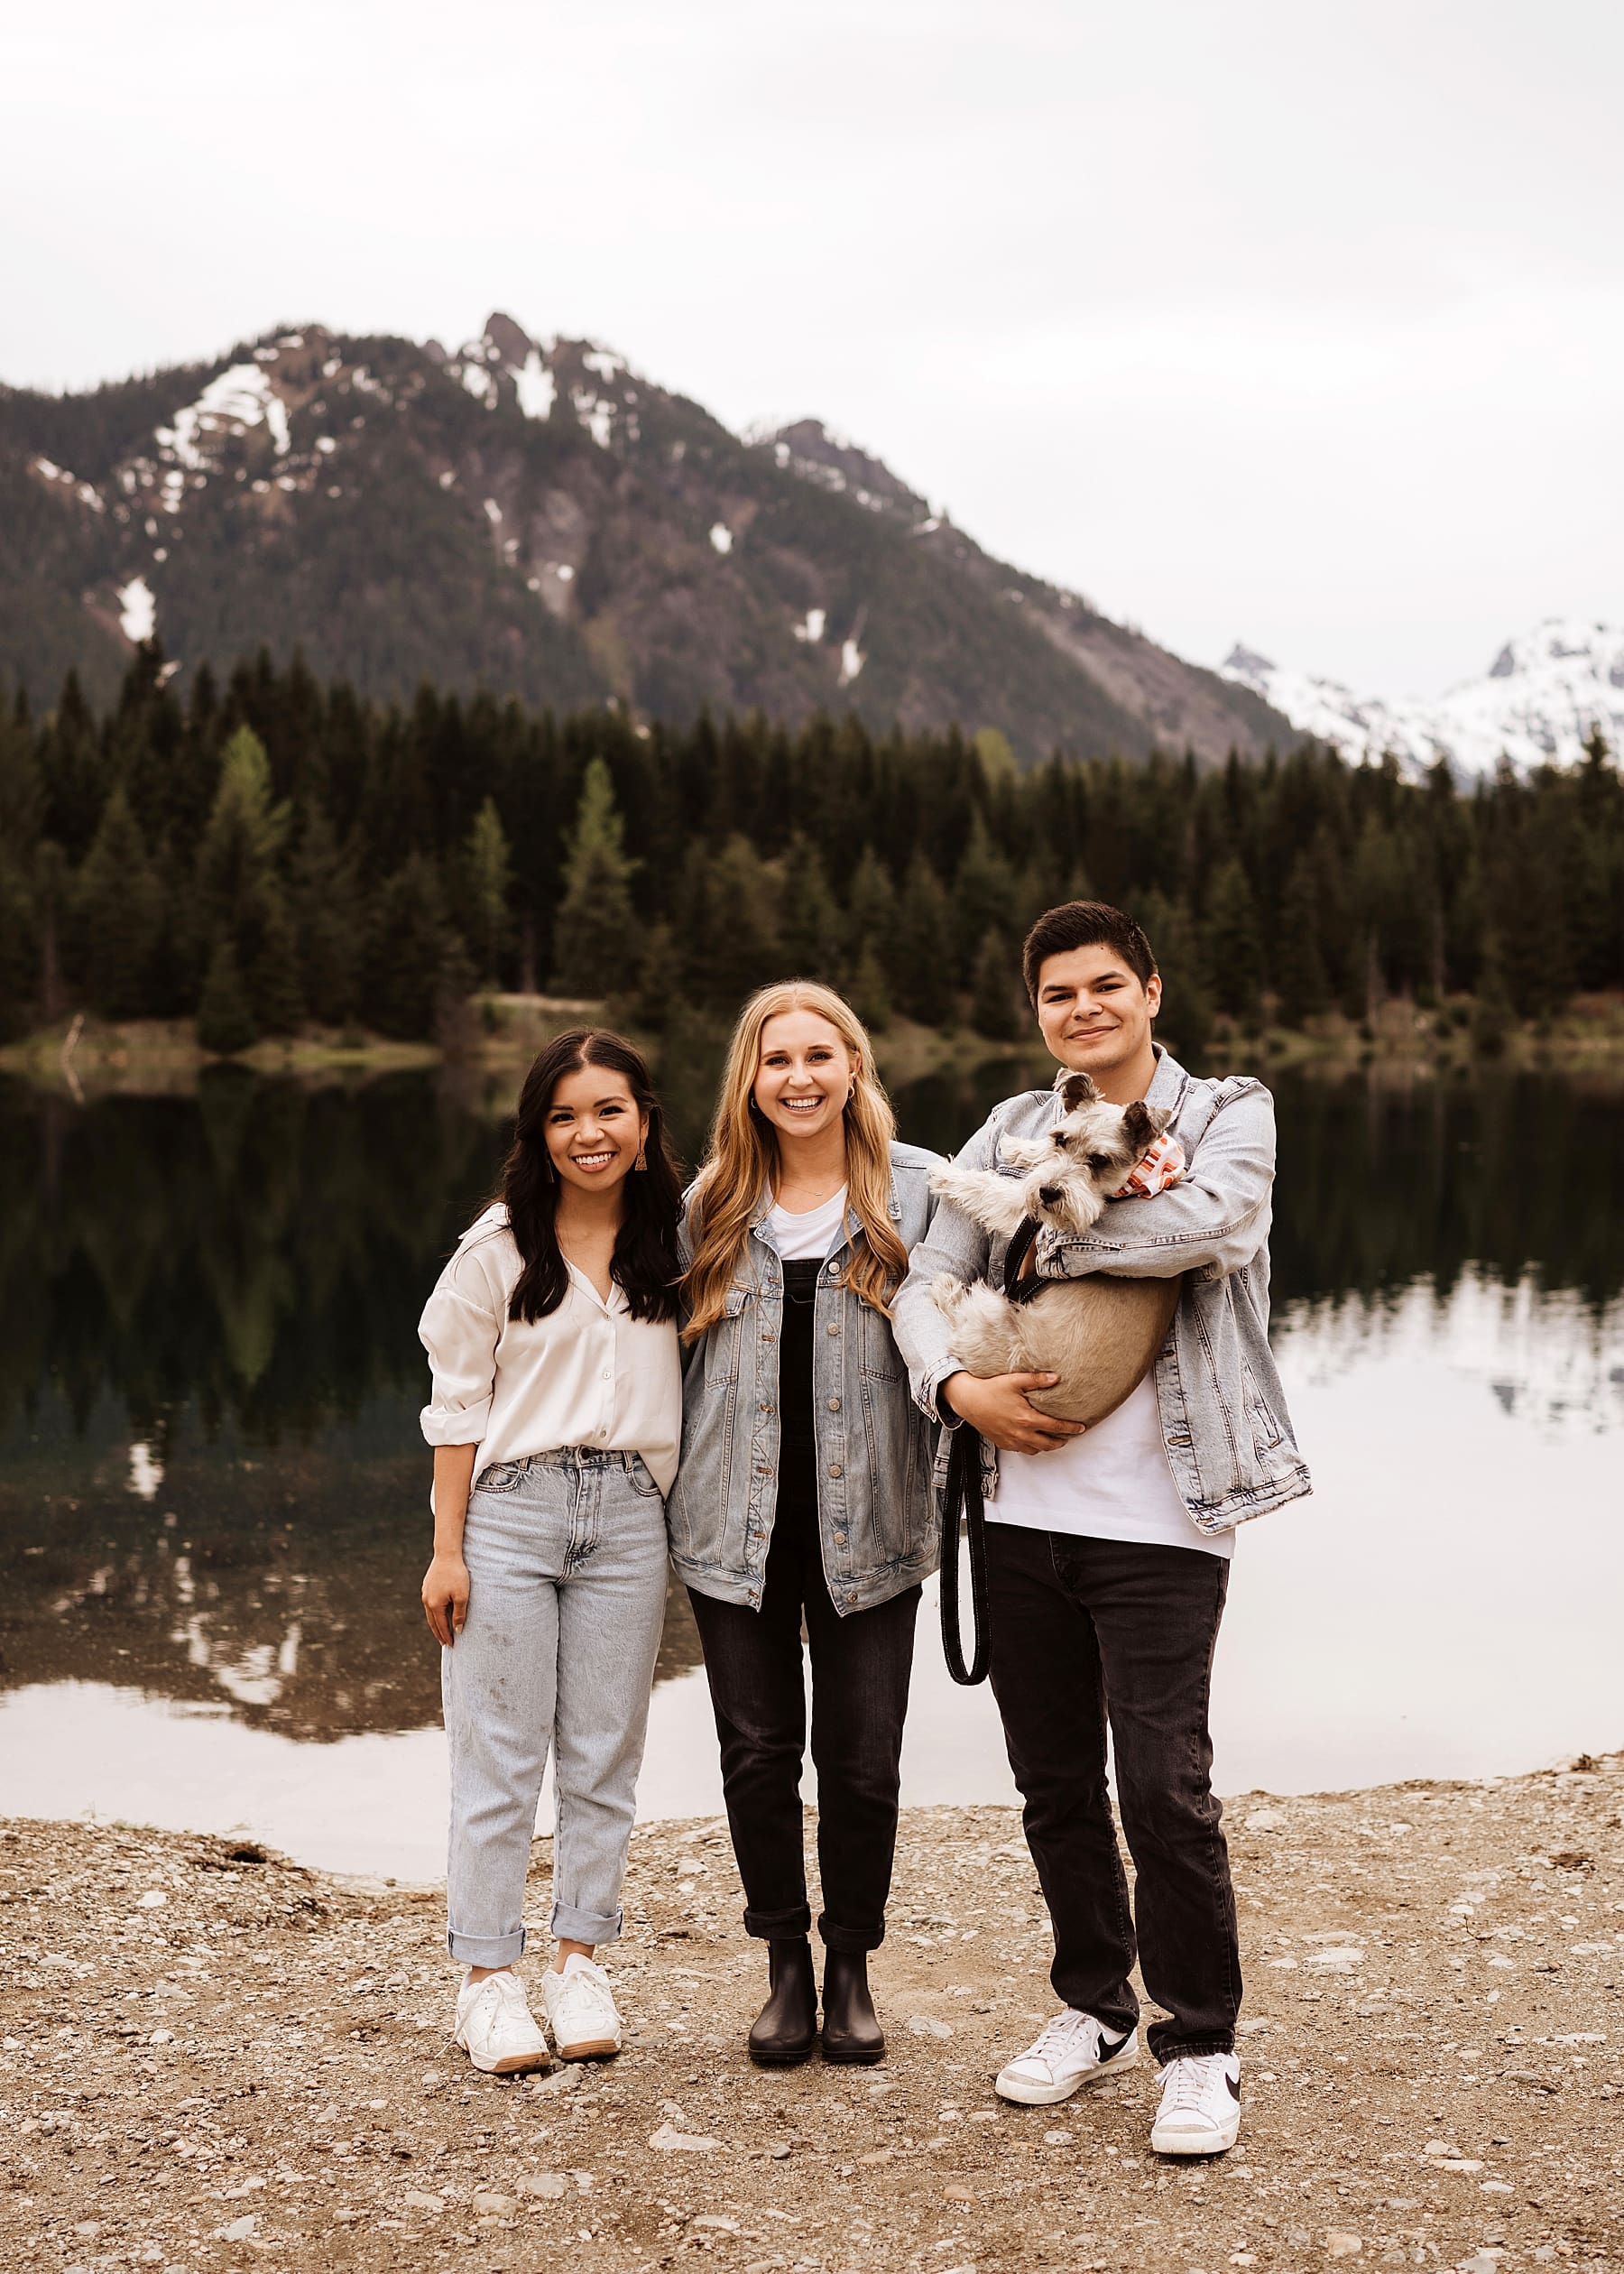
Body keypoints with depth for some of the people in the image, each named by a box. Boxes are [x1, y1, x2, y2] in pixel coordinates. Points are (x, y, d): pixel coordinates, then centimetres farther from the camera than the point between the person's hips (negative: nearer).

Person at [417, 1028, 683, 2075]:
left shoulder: (674, 1245, 7)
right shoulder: (501, 1246, 0)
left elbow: (683, 1390, 11)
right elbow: (457, 1401, 0)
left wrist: (684, 1528, 2)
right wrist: (447, 1549, -5)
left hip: (628, 1515, 3)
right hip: (511, 1508, -2)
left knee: (605, 1755, 7)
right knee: (501, 1755, 0)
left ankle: (580, 1965, 19)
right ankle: (490, 1980, 10)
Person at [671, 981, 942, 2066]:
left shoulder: (919, 1191, 1)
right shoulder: (712, 1204, 8)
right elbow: (679, 1351, 13)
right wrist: (675, 1491, 10)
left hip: (866, 1526, -2)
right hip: (739, 1525, 2)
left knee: (863, 1759, 4)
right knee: (758, 1753, 7)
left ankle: (851, 1969, 22)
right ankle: (787, 1969, 23)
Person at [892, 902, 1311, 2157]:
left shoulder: (1227, 1112, 1)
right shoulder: (1012, 1131, 13)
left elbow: (1210, 1221, -21)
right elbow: (924, 1277, 9)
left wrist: (1050, 1235, -10)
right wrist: (956, 1385, -10)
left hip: (1159, 1519, -4)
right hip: (1023, 1510, 5)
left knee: (1164, 1786, -6)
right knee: (1054, 1780, 13)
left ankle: (1201, 2046, 11)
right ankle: (1096, 2008, 31)